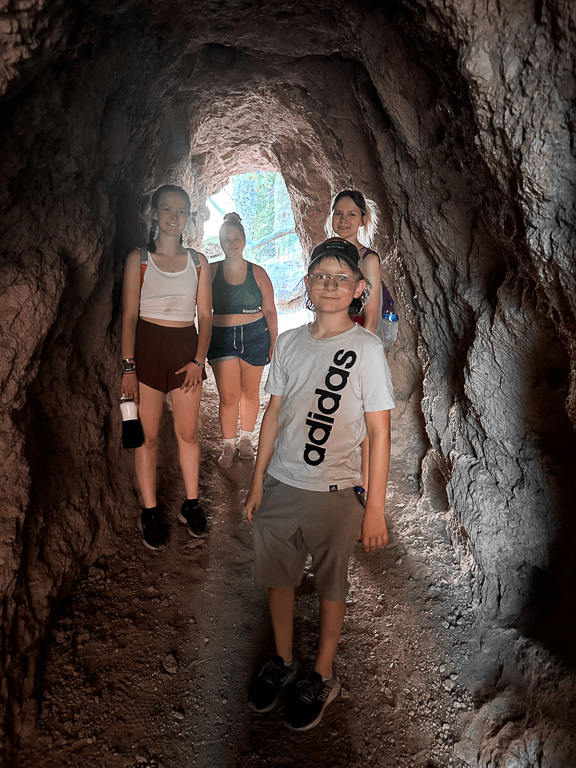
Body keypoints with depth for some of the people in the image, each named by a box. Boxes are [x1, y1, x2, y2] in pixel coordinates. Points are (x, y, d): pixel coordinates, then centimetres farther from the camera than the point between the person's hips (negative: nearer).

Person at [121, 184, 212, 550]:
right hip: (148, 345, -2)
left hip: (186, 347, 2)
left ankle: (192, 503, 23)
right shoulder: (139, 258, 1)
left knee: (188, 432, 7)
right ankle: (150, 511, 16)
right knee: (149, 434, 3)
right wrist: (128, 366, -10)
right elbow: (129, 315, -3)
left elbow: (205, 315, 6)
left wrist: (199, 360, -5)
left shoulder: (198, 262, 8)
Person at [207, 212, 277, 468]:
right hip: (221, 338, -1)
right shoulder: (211, 271, 2)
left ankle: (246, 439, 30)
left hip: (254, 336, 1)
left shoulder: (257, 273, 3)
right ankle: (228, 447, 12)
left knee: (250, 392, 10)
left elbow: (269, 310, 6)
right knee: (228, 396, -4)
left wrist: (274, 343, 3)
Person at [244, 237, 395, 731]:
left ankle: (323, 677, 36)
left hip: (334, 492, -4)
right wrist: (257, 482, 8)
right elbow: (274, 414, 8)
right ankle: (283, 661, 42)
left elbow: (379, 433, -9)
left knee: (330, 585, 13)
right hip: (279, 485, 4)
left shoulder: (367, 349, -10)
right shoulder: (289, 342, 3)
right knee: (278, 578, 17)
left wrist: (375, 507, -10)